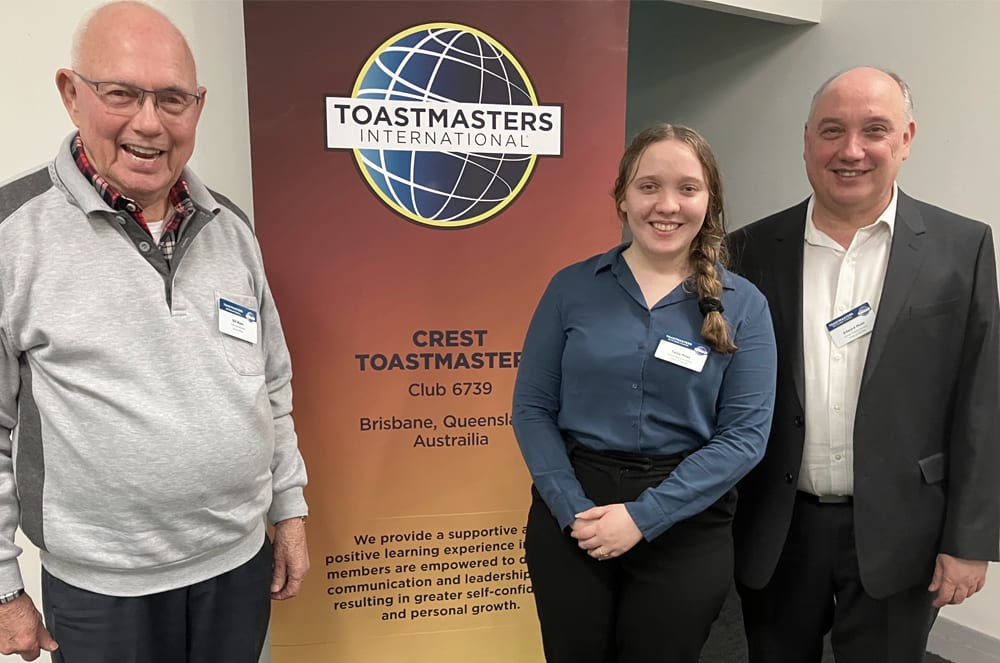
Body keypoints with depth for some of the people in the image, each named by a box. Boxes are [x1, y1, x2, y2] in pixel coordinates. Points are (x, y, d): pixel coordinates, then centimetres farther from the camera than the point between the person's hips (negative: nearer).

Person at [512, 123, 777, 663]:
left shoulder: (743, 305, -4)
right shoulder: (572, 287, -2)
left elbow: (745, 433, -8)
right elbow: (532, 407, -2)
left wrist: (644, 516, -15)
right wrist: (572, 509, -13)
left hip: (683, 528, 0)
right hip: (571, 519, 1)